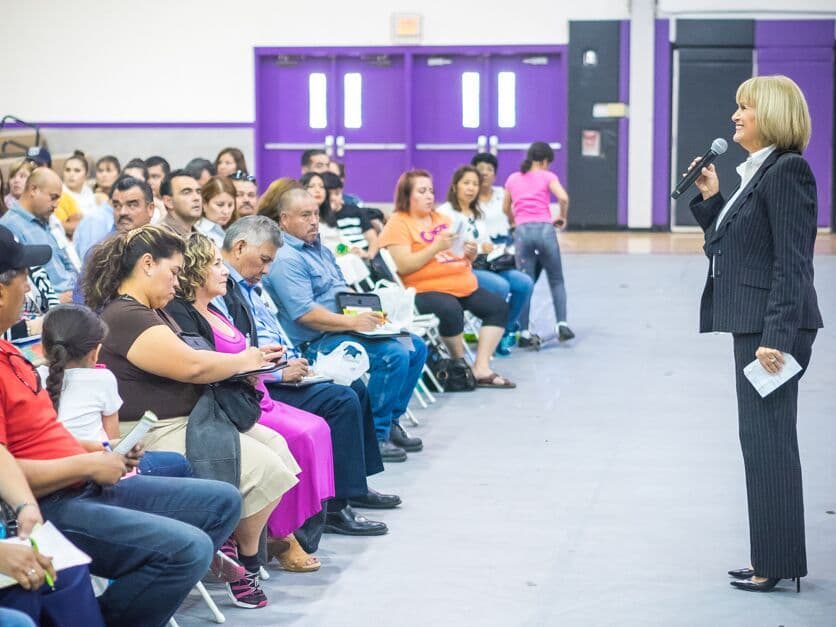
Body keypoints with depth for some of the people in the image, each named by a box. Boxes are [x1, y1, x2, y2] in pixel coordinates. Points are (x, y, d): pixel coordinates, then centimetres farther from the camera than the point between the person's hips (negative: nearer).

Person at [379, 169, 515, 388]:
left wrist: (470, 253, 2)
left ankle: (481, 368, -12)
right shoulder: (398, 224, -3)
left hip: (464, 285, 8)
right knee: (450, 310, -35)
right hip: (426, 289, -8)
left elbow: (463, 258, 27)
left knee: (498, 306, -9)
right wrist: (436, 247, -21)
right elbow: (403, 266, -16)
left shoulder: (441, 219, 20)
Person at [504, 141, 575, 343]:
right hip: (544, 229, -2)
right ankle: (561, 323, -2)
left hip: (522, 231, 2)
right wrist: (562, 217, 8)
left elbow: (506, 208, 25)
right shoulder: (547, 176, 5)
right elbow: (563, 198, -10)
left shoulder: (513, 178, 16)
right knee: (556, 281, 12)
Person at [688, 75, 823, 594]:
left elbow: (792, 263, -20)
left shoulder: (787, 170, -14)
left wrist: (776, 337, -24)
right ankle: (771, 560, 21)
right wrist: (710, 198, 11)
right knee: (763, 443, 13)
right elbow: (731, 240, 21)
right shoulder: (761, 172, 15)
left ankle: (777, 564, 3)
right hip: (753, 325, 10)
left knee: (768, 443, -4)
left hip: (773, 327, -10)